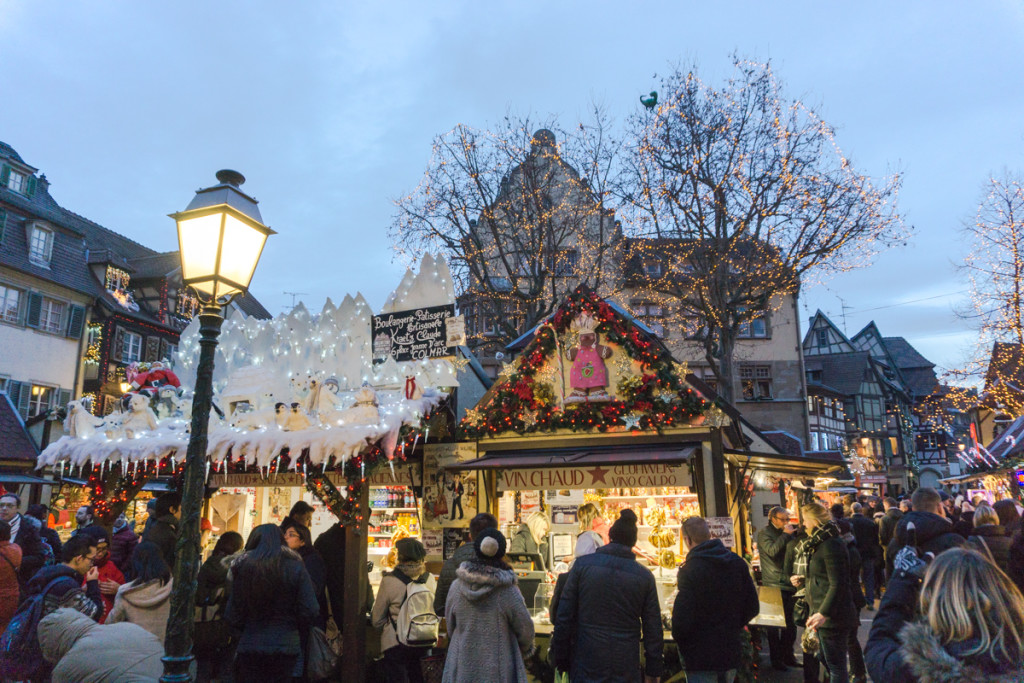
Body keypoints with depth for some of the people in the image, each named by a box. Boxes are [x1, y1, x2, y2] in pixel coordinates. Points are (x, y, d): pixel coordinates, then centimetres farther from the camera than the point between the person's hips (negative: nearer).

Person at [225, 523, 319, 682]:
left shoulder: (242, 566, -2)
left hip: (249, 646, 1)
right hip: (286, 647, -1)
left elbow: (233, 615, -1)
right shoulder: (295, 567, -5)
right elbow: (310, 611, -8)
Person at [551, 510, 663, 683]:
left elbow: (564, 617, -3)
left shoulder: (582, 565, -4)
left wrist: (562, 661, 5)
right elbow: (653, 629, 2)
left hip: (586, 668, -1)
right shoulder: (645, 576, -1)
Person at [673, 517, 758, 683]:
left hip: (701, 659, -6)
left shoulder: (689, 571, -20)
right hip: (731, 654, 7)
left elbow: (682, 620, -21)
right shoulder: (738, 563, 1)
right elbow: (752, 608, 8)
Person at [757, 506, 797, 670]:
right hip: (774, 585, -7)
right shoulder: (764, 533, -6)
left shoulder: (787, 533, 16)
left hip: (789, 584, 7)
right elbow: (772, 551, -22)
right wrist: (786, 534, -16)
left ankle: (787, 655, 25)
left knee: (791, 623, 12)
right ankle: (776, 658, 10)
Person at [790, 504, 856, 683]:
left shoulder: (831, 545, -19)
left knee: (835, 665, -1)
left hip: (832, 616, -10)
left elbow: (838, 584, -24)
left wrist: (824, 613, -28)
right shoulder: (820, 543, 13)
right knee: (827, 660, 18)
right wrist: (804, 580, 19)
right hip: (821, 611, 10)